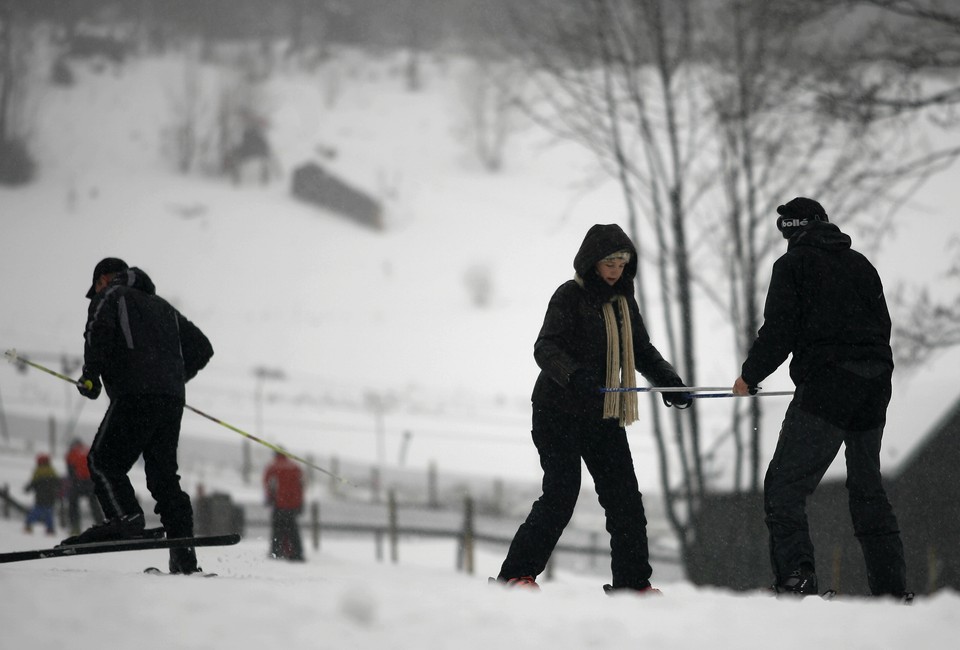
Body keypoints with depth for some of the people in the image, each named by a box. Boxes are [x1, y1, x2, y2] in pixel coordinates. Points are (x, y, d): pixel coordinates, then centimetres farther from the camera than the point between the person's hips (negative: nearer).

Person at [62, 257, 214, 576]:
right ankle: (183, 557, -4)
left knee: (103, 460, -4)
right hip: (172, 400, 7)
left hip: (134, 395, -7)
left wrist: (91, 374, -3)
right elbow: (201, 348, 28)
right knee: (164, 473, 6)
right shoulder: (163, 307, 32)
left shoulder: (110, 296, 12)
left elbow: (99, 329, -11)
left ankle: (125, 519, -28)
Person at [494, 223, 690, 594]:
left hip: (604, 415, 7)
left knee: (624, 496, 1)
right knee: (561, 494, -13)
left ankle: (632, 581, 8)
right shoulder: (570, 296, -8)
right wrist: (574, 375, -38)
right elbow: (546, 348, -20)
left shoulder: (623, 301, 14)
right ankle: (516, 573, -5)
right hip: (559, 413, -7)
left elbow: (642, 351, 24)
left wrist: (669, 381, 8)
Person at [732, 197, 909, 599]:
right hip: (875, 386, 7)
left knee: (784, 486, -6)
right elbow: (882, 325, 21)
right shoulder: (860, 264, 18)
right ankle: (891, 586, 13)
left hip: (825, 385, -7)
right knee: (867, 487, 16)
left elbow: (779, 331, -7)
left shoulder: (793, 264, 0)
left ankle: (795, 577, -22)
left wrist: (749, 376, 6)